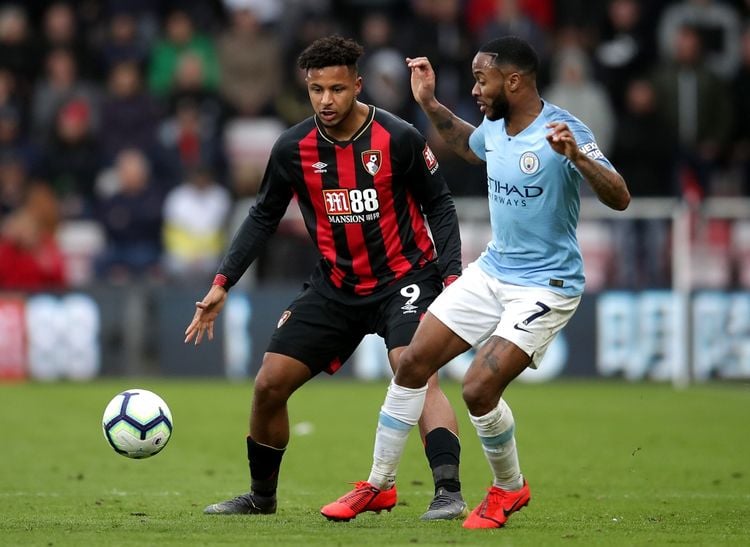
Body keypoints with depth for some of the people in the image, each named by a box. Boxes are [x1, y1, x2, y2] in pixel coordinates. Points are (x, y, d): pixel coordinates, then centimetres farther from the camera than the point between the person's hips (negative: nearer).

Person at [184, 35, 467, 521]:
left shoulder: (399, 138, -15)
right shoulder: (293, 148, -6)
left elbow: (439, 205, -4)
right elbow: (264, 216, 7)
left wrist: (451, 275, -14)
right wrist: (223, 284, 1)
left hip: (402, 276, -4)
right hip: (336, 285, 4)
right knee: (269, 384, 2)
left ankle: (449, 493, -31)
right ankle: (262, 495, 24)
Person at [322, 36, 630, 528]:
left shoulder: (562, 131, -21)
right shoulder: (495, 127, 3)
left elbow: (619, 198, -29)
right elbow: (469, 146, 29)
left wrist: (576, 156, -44)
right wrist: (430, 104, 20)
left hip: (545, 286, -8)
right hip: (492, 270, 8)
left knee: (479, 389, -18)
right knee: (413, 362, 4)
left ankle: (510, 488, 10)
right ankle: (380, 484, 19)